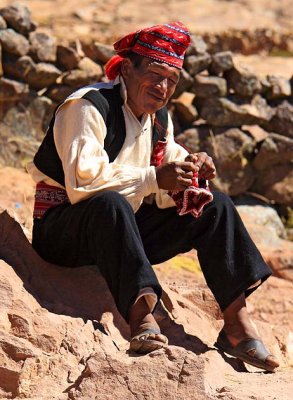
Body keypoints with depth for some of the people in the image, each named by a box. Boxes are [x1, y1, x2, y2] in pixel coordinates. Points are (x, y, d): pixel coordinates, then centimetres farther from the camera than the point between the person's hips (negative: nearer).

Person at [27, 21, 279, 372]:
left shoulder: (159, 119, 10)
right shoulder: (88, 107, -16)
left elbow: (163, 196, 9)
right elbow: (83, 184, -29)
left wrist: (190, 171, -14)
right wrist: (154, 178, -30)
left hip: (124, 230, 8)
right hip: (64, 230, -8)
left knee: (214, 206, -2)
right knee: (112, 204, -40)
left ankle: (237, 325, -11)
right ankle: (141, 314, -47)